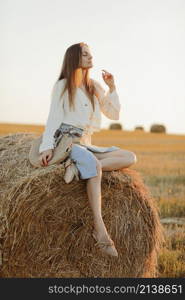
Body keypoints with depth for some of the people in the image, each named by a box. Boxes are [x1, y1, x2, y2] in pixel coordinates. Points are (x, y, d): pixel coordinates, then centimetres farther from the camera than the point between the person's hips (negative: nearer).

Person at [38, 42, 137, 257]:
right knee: (94, 165, -37)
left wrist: (112, 87, 4)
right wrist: (47, 146, -17)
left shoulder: (95, 87, 18)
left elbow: (114, 114, 15)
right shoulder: (62, 85, 3)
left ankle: (81, 167, -28)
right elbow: (53, 117, -5)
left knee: (130, 157, -14)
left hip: (86, 145, 6)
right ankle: (99, 229, -41)